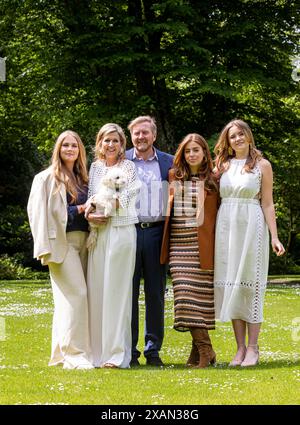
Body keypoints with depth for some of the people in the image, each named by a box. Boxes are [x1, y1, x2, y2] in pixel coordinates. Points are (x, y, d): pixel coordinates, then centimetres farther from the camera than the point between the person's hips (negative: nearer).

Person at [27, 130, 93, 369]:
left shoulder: (83, 179, 20)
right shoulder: (46, 179, 2)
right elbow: (39, 213, -5)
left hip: (83, 242, 6)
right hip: (62, 241, -6)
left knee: (68, 298, 7)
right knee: (76, 294, -16)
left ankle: (62, 353, 10)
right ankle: (75, 354, -15)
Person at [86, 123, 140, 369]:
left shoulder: (128, 167, 3)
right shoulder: (95, 168, 15)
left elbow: (122, 200, -5)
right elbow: (90, 199, 13)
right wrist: (89, 214, -6)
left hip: (122, 231, -4)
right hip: (98, 233, 4)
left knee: (117, 291, -6)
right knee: (96, 290, 1)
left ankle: (118, 354, -5)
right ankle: (98, 351, 6)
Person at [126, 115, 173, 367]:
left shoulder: (169, 162, 9)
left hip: (157, 232, 1)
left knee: (156, 292, 4)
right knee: (129, 291, 0)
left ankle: (153, 350, 12)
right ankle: (129, 350, 5)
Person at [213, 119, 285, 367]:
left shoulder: (262, 165, 3)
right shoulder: (222, 165, 12)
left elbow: (267, 203, 1)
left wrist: (274, 237, -6)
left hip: (251, 225, -4)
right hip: (226, 225, 4)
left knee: (250, 285, -4)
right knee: (231, 284, 3)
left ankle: (253, 348, 1)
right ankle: (240, 347, 9)